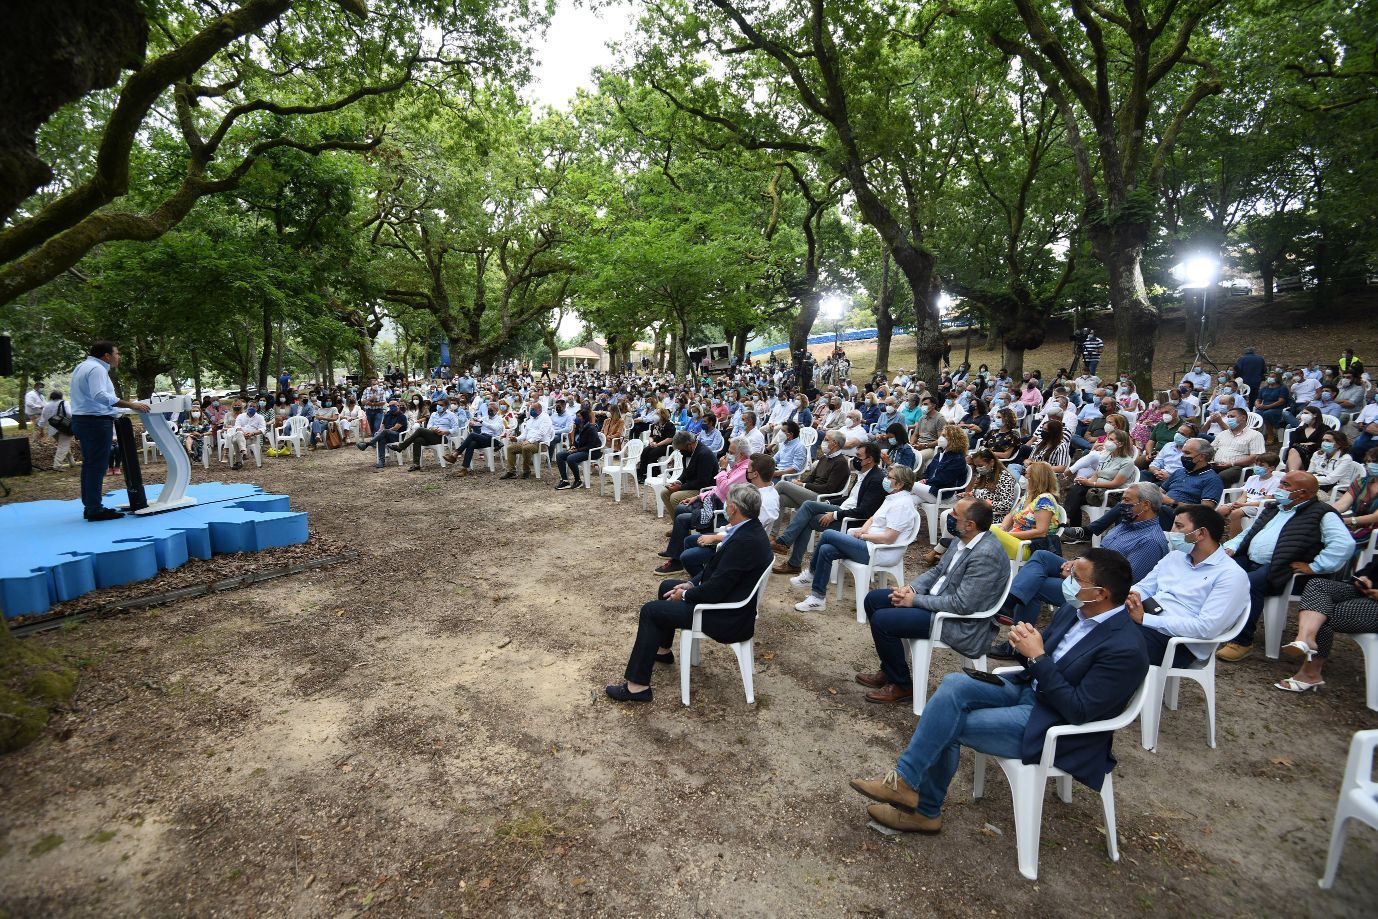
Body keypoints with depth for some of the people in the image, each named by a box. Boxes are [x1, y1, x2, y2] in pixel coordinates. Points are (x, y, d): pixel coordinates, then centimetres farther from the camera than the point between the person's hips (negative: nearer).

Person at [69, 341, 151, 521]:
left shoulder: (82, 367, 19)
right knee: (98, 466, -8)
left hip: (81, 420, 11)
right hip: (97, 422, -11)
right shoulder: (97, 369, -14)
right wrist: (131, 405, -33)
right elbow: (100, 395, -29)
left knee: (89, 464, 15)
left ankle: (89, 506, 21)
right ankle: (95, 510, -7)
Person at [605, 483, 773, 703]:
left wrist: (685, 595, -11)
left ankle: (637, 686, 0)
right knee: (667, 587, 22)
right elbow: (716, 567, 12)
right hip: (727, 597, 10)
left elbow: (715, 590, -27)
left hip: (728, 619, -10)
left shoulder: (744, 541, -30)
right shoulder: (750, 528, 1)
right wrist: (691, 584, 2)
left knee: (651, 611, -7)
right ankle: (662, 650, 39)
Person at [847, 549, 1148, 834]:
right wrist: (1025, 642, -10)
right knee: (953, 684, -17)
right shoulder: (1074, 610, 2)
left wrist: (1038, 656, -23)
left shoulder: (1125, 648, -22)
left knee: (947, 727, -18)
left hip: (1051, 724, -8)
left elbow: (1079, 711, -24)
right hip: (1028, 688, 8)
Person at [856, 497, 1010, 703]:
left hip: (960, 623, -10)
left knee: (881, 620, -19)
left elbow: (962, 605, -27)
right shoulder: (963, 539, 2)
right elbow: (938, 570, 14)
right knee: (873, 599, 7)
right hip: (937, 598, 10)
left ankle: (901, 685, 4)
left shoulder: (986, 555, -27)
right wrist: (912, 588, -4)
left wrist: (915, 600, -19)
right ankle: (889, 670, 20)